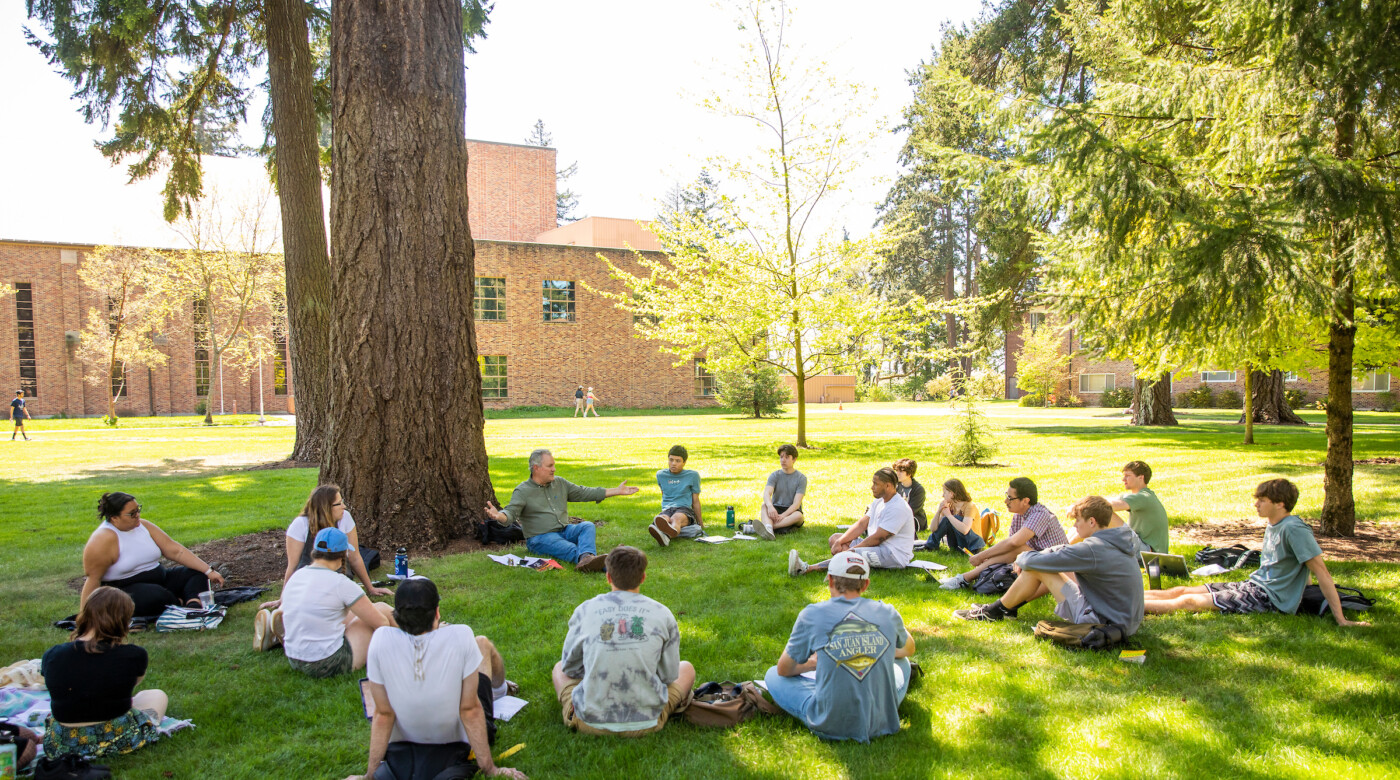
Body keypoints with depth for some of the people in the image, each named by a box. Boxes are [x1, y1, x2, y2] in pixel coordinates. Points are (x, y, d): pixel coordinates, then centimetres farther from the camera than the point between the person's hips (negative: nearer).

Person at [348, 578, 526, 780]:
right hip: (456, 744, -1)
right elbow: (470, 710, -22)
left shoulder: (381, 641, -26)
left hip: (400, 749, 2)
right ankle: (500, 689, 51)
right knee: (482, 643, 18)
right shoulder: (460, 637, -31)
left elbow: (383, 715, -17)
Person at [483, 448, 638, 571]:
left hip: (565, 530, 5)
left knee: (587, 526, -26)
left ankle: (586, 558, -54)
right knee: (572, 549, -33)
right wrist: (498, 516, -40)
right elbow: (511, 513, -14)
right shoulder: (523, 491, -1)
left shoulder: (560, 483, 15)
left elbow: (585, 493, 17)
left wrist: (617, 491, 15)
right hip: (540, 537, -5)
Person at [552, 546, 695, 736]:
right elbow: (669, 675, 3)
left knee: (559, 667, 30)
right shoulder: (662, 614, -5)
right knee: (687, 668, 26)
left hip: (590, 722, 1)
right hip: (645, 723, 0)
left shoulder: (585, 610, -4)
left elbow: (570, 667, 8)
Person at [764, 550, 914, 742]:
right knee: (901, 661, 30)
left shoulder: (812, 615, -7)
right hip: (883, 724, 3)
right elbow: (909, 650, 23)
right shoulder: (887, 613, -2)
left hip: (831, 727, -3)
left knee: (772, 675, 19)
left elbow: (783, 670, 6)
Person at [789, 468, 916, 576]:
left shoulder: (898, 508, -19)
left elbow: (877, 538, -21)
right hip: (877, 546, 10)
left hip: (895, 555, -10)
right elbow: (861, 524, 7)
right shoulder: (879, 502, 13)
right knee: (834, 538, 1)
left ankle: (807, 568, -34)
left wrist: (850, 549, -16)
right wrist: (840, 542, -7)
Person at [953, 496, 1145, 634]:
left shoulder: (1093, 548, -23)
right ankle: (1008, 606, 28)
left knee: (1035, 568, -5)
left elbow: (1035, 562, -18)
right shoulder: (1122, 540, 6)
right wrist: (1028, 559, 10)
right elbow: (1067, 551, 17)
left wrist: (1022, 558, 6)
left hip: (1105, 624, -9)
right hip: (1129, 622, 9)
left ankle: (995, 611, 14)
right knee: (1064, 569, 20)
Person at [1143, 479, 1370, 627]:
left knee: (1188, 601, -15)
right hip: (1253, 585, 9)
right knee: (1182, 590, 1)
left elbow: (1321, 572, -20)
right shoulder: (1272, 525, 10)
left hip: (1270, 599, -9)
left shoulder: (1294, 529, -19)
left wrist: (1341, 620, -21)